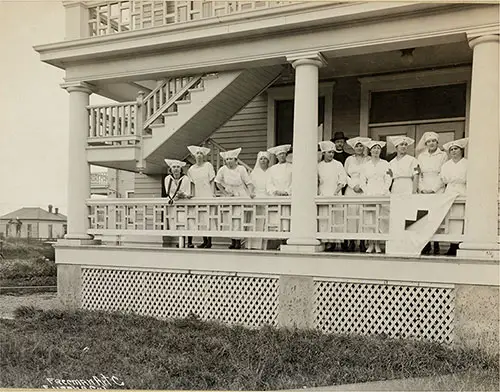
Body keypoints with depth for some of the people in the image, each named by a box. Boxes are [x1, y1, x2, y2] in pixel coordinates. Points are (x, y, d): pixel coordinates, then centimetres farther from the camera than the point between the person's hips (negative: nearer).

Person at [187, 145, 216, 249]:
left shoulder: (208, 165, -2)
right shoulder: (191, 169, 9)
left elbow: (212, 182, -3)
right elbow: (193, 184, 13)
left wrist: (212, 195, -9)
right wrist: (193, 195, 5)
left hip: (208, 195, -4)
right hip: (198, 196, 4)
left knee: (208, 218, -6)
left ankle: (209, 241, -2)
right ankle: (204, 240, 11)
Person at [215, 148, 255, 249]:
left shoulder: (241, 169, -8)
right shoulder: (223, 169, -2)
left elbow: (248, 182, -8)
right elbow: (218, 183, 9)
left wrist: (251, 192, -25)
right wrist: (225, 193, 1)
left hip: (241, 196, -3)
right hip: (229, 197, 3)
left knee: (238, 219, -14)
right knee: (229, 219, -1)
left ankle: (238, 241, -10)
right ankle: (233, 241, 7)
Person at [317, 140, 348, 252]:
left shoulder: (338, 165, 5)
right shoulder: (319, 166, 11)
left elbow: (342, 181, 1)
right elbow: (316, 181, 17)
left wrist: (336, 192, -9)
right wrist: (317, 192, 2)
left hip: (335, 196, -2)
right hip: (323, 196, 2)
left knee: (336, 217, -7)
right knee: (324, 219, -4)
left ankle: (333, 240, -4)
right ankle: (326, 241, -1)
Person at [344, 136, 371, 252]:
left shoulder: (368, 160, 9)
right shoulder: (349, 159, 13)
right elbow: (345, 175, 11)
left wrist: (363, 186, -6)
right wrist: (354, 185, -2)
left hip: (364, 190, -1)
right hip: (351, 190, 1)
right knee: (351, 214, -7)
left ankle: (362, 242, -5)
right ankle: (351, 241, -5)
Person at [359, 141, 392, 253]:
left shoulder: (385, 164, 10)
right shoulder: (365, 165, 13)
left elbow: (388, 180, 5)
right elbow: (362, 181, 10)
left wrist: (382, 192, -8)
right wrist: (368, 192, -5)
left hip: (382, 194, -1)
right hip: (369, 195, 1)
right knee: (369, 219, -6)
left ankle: (377, 245, -5)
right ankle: (370, 244, -2)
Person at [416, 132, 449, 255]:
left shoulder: (443, 155, 5)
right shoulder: (421, 156, 15)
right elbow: (418, 174, 13)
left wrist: (433, 189, -8)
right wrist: (422, 189, 0)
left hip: (437, 191, -3)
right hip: (423, 191, 3)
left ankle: (436, 246, -4)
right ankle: (426, 245, -1)